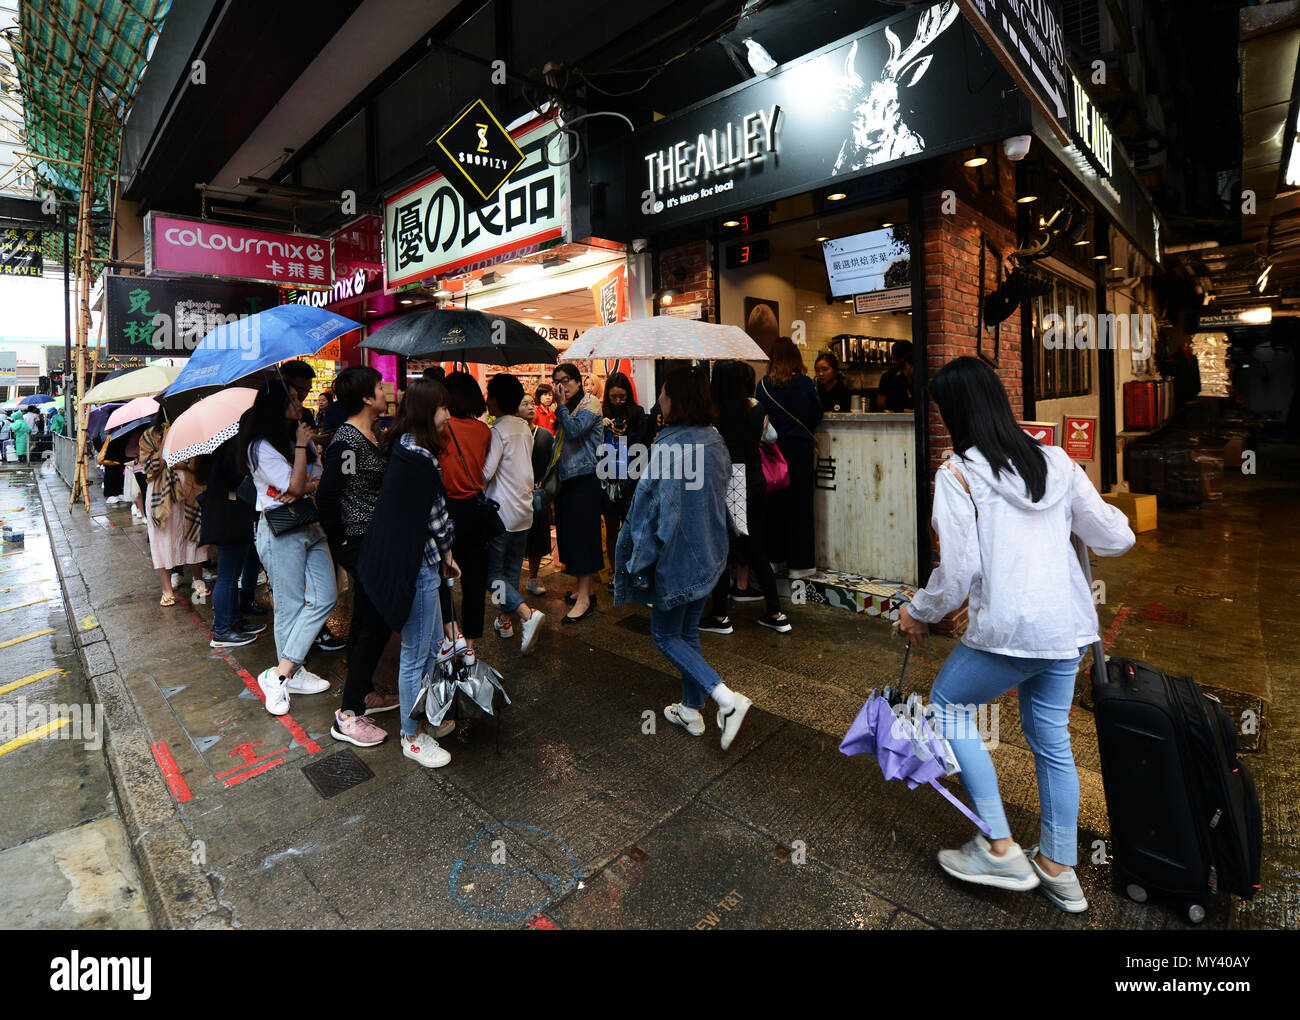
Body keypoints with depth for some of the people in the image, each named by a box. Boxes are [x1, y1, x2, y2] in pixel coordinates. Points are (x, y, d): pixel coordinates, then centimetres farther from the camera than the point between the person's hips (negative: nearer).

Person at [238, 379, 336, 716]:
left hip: (311, 526, 7)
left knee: (325, 596, 1)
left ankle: (283, 671, 9)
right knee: (290, 605, -1)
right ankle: (289, 675, 15)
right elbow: (294, 486, -17)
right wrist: (301, 446, -10)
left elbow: (320, 481, 10)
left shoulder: (303, 438, 15)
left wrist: (306, 488, -12)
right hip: (280, 532, -7)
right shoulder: (261, 447, -9)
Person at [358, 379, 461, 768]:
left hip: (422, 562, 10)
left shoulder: (405, 448, 10)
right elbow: (435, 515, -15)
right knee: (415, 654, 5)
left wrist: (444, 554, 10)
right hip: (416, 565, -10)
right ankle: (412, 737, 22)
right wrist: (447, 552, 3)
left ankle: (422, 716, 39)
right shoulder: (418, 456, -21)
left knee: (433, 646, 22)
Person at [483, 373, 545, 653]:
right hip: (524, 509, 8)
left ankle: (527, 614, -16)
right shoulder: (525, 428, 9)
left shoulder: (498, 430, -15)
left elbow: (485, 472, -18)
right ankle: (504, 620, 27)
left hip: (502, 511, -8)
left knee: (493, 572, -1)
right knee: (512, 571, 16)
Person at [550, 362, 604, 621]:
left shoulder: (590, 402, -6)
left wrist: (561, 405, -10)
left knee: (583, 534, -9)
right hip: (566, 478, 9)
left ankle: (584, 598, -7)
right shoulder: (566, 409, 19)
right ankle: (583, 588, 19)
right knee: (570, 533, 9)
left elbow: (575, 430, -22)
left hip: (584, 477, -9)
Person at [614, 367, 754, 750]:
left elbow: (659, 512, -24)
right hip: (709, 556, 8)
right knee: (689, 632, 21)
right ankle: (691, 710, 33)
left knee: (666, 636, 10)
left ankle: (727, 699, -1)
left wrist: (642, 568, -15)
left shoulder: (667, 448, -24)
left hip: (677, 559, -8)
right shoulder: (716, 441, 2)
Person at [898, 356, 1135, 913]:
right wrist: (1115, 517, 33)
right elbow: (1115, 539, 10)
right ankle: (1059, 869, 35)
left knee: (948, 705, 15)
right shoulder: (1057, 461, 6)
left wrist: (919, 612, 3)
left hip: (1009, 629, -7)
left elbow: (959, 571, -14)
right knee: (1051, 738, 20)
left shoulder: (957, 475, -12)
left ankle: (1000, 848, 16)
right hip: (1069, 624, 7)